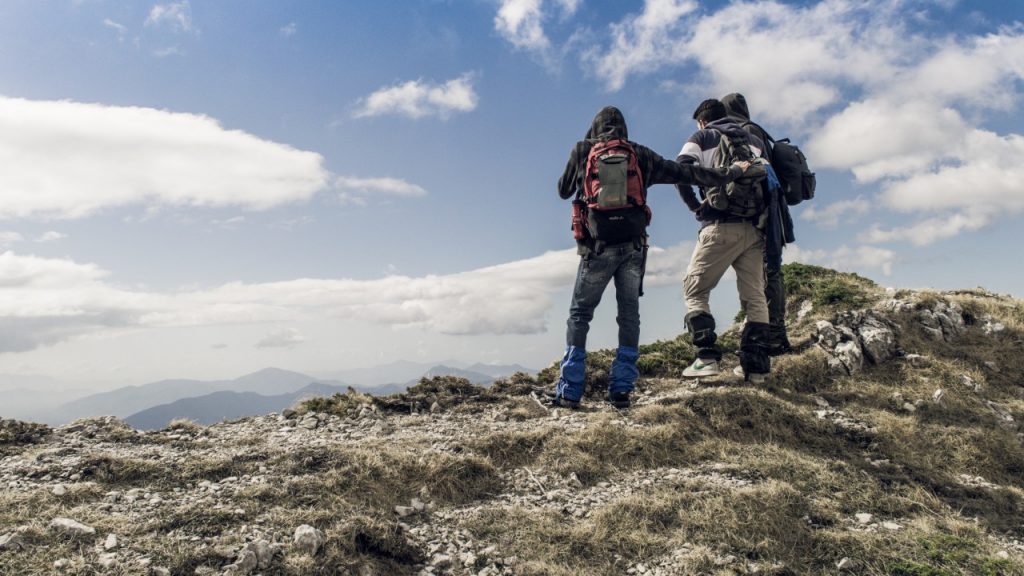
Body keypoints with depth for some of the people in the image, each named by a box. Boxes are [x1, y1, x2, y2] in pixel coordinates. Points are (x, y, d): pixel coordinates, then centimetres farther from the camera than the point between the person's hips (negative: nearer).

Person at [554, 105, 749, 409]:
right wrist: (730, 173, 23)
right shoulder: (641, 154, 10)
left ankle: (569, 391, 2)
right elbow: (685, 173, 12)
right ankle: (621, 389, 7)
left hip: (597, 245, -2)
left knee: (579, 315, 6)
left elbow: (564, 190, 16)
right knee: (629, 316, 10)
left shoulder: (582, 150, 5)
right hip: (633, 246, 2)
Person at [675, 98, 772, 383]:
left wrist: (695, 205, 3)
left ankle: (707, 356, -9)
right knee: (755, 296, 7)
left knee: (694, 289, 4)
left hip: (720, 226, -4)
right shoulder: (755, 140, 21)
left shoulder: (701, 138, 9)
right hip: (754, 229, 4)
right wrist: (763, 210, 16)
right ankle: (755, 364, 3)